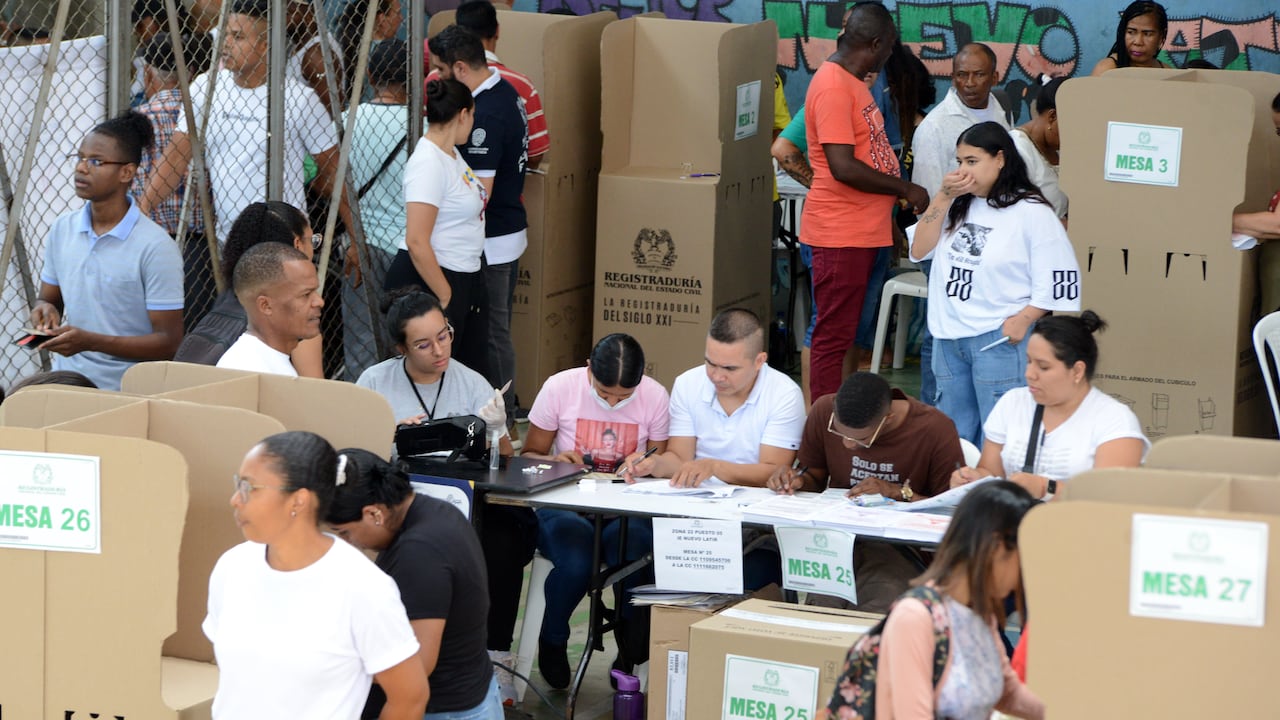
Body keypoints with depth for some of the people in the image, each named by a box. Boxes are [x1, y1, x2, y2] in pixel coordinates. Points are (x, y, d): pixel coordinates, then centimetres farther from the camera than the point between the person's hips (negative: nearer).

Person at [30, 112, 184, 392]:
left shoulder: (155, 247, -9)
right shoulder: (63, 229, 9)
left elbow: (169, 341, -9)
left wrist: (90, 341, -20)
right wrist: (45, 308, -4)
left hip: (124, 390, -5)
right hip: (66, 380, 5)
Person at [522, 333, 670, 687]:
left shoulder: (655, 397, -3)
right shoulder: (559, 388, -6)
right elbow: (529, 456, 4)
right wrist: (555, 462, -19)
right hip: (565, 506, -1)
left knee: (630, 555, -35)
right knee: (576, 563, -34)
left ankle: (633, 656, -5)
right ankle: (552, 642, 2)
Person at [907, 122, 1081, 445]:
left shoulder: (1031, 212, -8)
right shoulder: (959, 206, 13)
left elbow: (1057, 279, -10)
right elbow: (919, 250, 6)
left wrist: (1023, 320, -20)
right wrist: (944, 197, -1)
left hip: (1001, 338, -7)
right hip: (948, 336, 7)